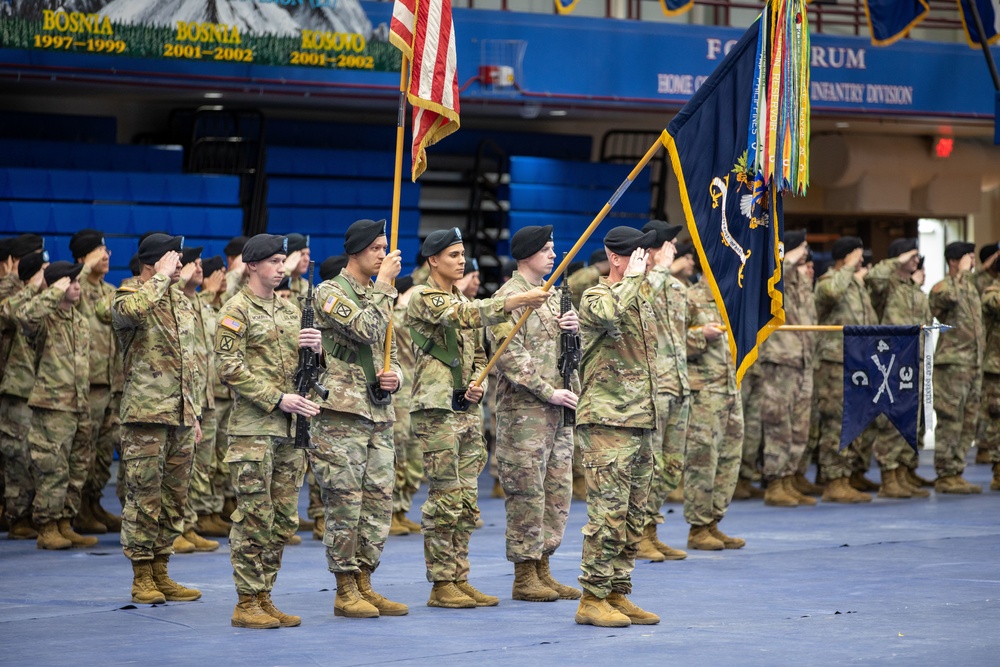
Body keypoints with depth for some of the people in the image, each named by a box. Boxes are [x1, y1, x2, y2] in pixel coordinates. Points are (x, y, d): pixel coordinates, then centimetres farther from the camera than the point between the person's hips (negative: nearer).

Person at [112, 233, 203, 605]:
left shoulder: (181, 301, 16)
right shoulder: (130, 297, -6)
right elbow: (131, 310, -34)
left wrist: (195, 413, 20)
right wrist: (161, 278, -20)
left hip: (180, 416, 7)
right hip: (145, 414, -7)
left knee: (174, 497, 10)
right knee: (144, 496, -4)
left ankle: (160, 573, 18)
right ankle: (142, 579, 2)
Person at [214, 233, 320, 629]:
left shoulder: (289, 311, 17)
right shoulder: (236, 310, -5)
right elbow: (229, 367, -13)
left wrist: (314, 348, 0)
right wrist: (278, 399, -17)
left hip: (290, 427, 7)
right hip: (253, 428, -7)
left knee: (284, 520, 8)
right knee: (254, 517, -7)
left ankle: (264, 598, 14)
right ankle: (247, 604, -2)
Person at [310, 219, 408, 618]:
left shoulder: (380, 296, 18)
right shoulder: (330, 293, -6)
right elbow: (365, 329, -21)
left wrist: (394, 377, 1)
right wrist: (384, 283, -14)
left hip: (379, 414, 8)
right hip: (342, 412, -8)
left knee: (379, 503, 7)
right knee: (344, 503, -5)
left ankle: (364, 584, 15)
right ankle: (345, 591, 1)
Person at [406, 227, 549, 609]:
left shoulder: (463, 301, 19)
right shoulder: (423, 300, -8)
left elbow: (479, 355, 25)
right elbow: (468, 315, -27)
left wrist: (477, 384, 3)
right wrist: (517, 302, -35)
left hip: (468, 410, 9)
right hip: (437, 410, -9)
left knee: (466, 502, 9)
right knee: (444, 501, -7)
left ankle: (459, 580, 14)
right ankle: (441, 585, -2)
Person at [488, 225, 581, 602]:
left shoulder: (551, 295, 18)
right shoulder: (509, 297, -8)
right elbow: (510, 355, -16)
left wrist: (572, 330, 0)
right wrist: (548, 392, -18)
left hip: (558, 408, 8)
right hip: (524, 411, -8)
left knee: (558, 491, 9)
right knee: (527, 492, -5)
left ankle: (543, 569, 17)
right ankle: (524, 576, 0)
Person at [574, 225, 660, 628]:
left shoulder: (642, 302, 19)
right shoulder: (595, 298, -7)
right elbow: (614, 314, -33)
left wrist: (653, 417, 24)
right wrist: (632, 278, -18)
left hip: (641, 423, 9)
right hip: (607, 423, -8)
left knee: (633, 517, 10)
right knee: (608, 513, -10)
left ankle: (618, 594, 16)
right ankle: (592, 599, -5)